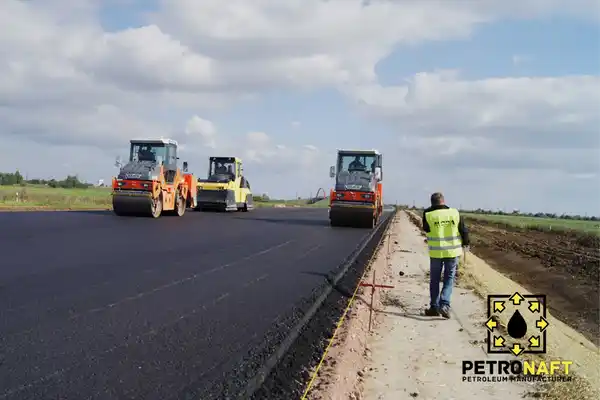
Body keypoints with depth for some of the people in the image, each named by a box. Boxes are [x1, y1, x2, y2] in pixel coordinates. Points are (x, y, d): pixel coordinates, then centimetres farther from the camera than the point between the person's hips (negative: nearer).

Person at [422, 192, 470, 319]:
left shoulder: (428, 215, -9)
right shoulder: (454, 213, -5)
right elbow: (463, 231, 1)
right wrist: (465, 243, 19)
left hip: (436, 252, -1)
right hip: (452, 251, 1)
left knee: (435, 280, 13)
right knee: (449, 279, 11)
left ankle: (434, 307, 17)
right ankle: (444, 304, -5)